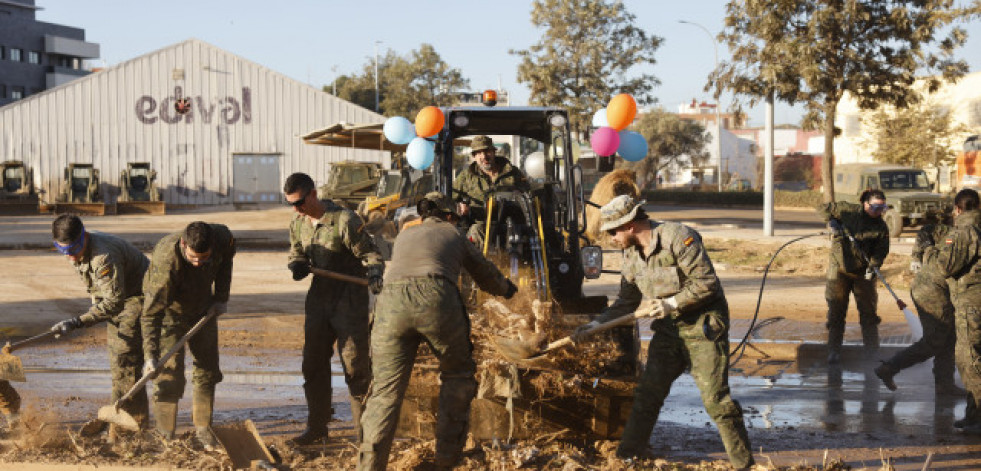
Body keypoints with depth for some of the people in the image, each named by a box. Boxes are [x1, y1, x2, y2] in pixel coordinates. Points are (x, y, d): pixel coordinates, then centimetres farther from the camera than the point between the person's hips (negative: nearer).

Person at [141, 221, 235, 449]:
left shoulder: (222, 237, -26)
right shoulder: (166, 261, -40)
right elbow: (152, 312, -38)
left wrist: (221, 297, -2)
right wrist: (151, 356, -44)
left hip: (203, 309, 5)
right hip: (170, 311, -5)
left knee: (207, 370, 8)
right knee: (170, 373, -11)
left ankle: (202, 429, 20)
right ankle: (166, 438, -2)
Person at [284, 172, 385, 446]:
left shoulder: (345, 220, -17)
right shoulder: (298, 225, 4)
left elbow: (369, 253, -14)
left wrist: (374, 273, -35)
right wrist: (298, 267, -8)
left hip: (350, 302, -6)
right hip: (319, 299, 6)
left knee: (355, 367, -4)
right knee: (313, 364, 9)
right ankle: (317, 428, 21)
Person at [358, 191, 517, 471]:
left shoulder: (404, 236, 34)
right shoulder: (454, 236, 28)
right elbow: (486, 275, 43)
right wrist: (508, 288, 65)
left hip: (391, 302, 2)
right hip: (436, 300, -2)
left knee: (386, 390, 5)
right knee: (458, 375, 19)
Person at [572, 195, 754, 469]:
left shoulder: (677, 237, -18)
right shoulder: (631, 254, 6)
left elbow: (706, 281, -19)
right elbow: (626, 301, 14)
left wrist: (673, 303, -22)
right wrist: (597, 324, 4)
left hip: (703, 325, -7)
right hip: (668, 329, 7)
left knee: (715, 398, -9)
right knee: (648, 393, 8)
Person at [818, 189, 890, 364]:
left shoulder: (881, 228, -1)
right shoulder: (848, 210, -4)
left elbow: (881, 251, -7)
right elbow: (823, 208, 4)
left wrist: (873, 266, -25)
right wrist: (832, 222, -13)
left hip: (863, 272, 1)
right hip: (839, 268, -1)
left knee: (868, 313, 3)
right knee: (836, 312, 3)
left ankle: (872, 352, 11)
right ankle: (834, 351, 10)